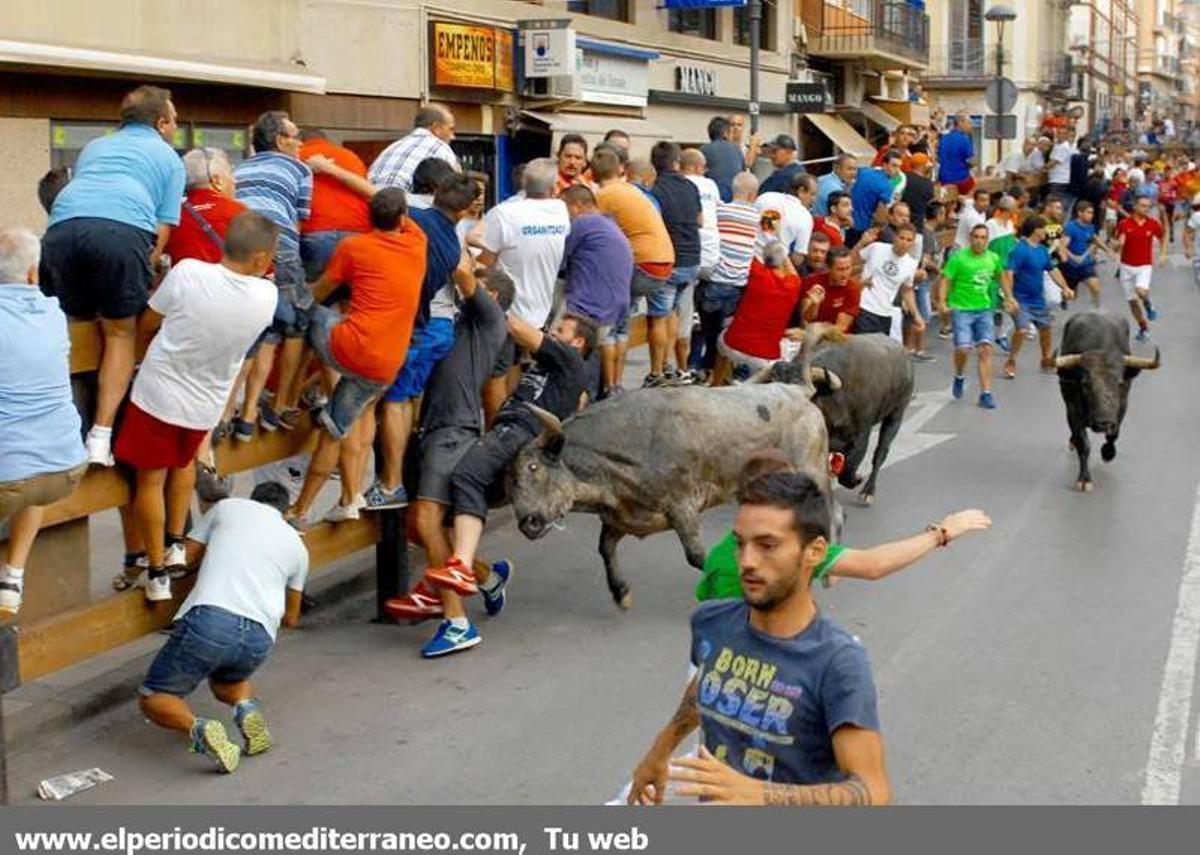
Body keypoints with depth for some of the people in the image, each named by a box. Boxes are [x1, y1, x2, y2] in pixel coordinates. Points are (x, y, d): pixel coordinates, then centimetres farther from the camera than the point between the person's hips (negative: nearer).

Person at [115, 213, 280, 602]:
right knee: (184, 461, 31)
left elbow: (148, 321, -4)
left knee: (151, 478, 12)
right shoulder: (267, 297, -17)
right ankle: (175, 544, 32)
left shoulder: (187, 272, -22)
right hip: (206, 405, 2)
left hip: (158, 393, -2)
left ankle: (157, 572, 17)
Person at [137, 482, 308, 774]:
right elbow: (291, 619, 33)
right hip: (259, 637, 3)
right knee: (226, 682, 36)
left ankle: (198, 727, -16)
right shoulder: (297, 545, 25)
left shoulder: (228, 507, 19)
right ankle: (246, 707, 1)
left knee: (154, 698, 16)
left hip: (208, 620, -3)